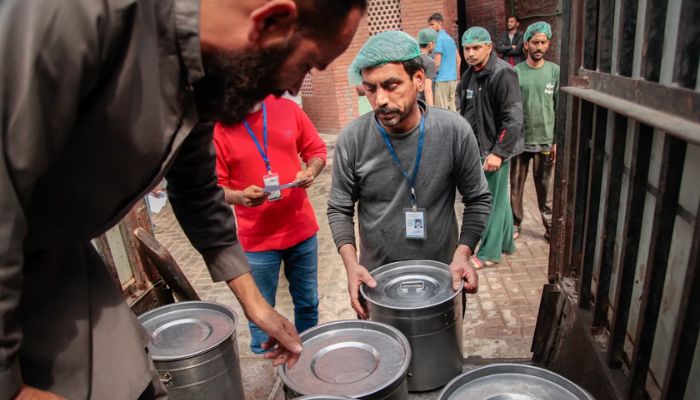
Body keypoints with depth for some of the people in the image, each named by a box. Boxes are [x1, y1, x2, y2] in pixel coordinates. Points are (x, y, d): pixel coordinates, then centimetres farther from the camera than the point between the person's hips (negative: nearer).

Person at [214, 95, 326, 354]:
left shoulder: (288, 109, -1)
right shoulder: (218, 127, -8)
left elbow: (316, 150, 7)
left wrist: (310, 171, -13)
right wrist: (239, 196, -27)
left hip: (302, 229, 3)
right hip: (257, 239, -3)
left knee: (308, 304, 18)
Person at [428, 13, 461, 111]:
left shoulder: (439, 39, -10)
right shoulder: (450, 38, 16)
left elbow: (437, 63, -14)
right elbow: (458, 59, 20)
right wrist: (457, 76, 25)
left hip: (441, 79, -8)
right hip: (452, 79, 8)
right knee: (452, 108, 12)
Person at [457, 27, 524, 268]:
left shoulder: (502, 74, -16)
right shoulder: (470, 75, 9)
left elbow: (513, 119, -20)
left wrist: (498, 152, -22)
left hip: (495, 150, -8)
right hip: (476, 148, 8)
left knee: (493, 201, 2)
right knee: (499, 198, 19)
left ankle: (489, 252, 15)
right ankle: (506, 243, 34)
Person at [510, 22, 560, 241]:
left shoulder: (555, 71, 0)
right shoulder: (515, 72, -3)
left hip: (546, 140, 1)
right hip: (519, 140, 0)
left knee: (546, 187, 9)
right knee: (516, 185, 9)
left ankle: (551, 227, 23)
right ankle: (514, 224, 24)